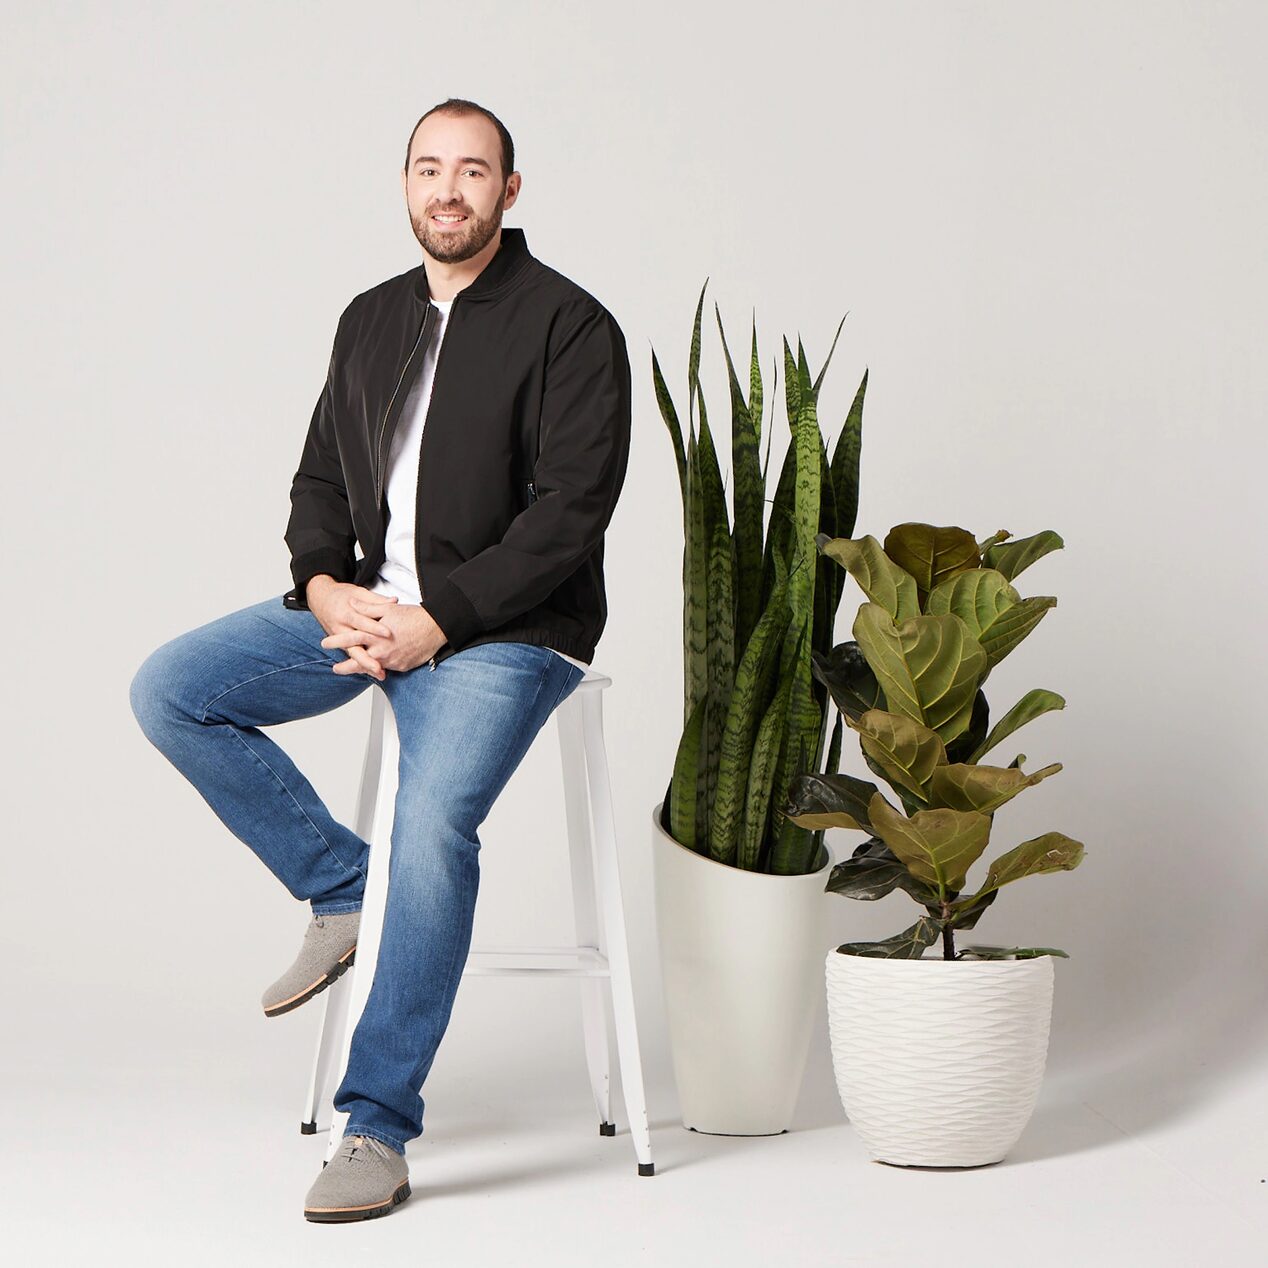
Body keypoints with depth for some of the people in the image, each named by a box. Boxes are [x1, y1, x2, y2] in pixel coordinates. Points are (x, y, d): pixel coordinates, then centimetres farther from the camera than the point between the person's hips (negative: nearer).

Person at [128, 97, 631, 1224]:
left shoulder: (570, 327, -7)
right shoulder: (372, 321, 15)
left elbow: (568, 509, -14)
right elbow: (322, 478, 16)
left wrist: (436, 621, -19)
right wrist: (327, 589, -6)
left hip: (503, 631, -7)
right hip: (367, 606, 7)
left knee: (433, 822, -29)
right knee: (170, 691, -8)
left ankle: (378, 1132, -24)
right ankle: (343, 890, 4)